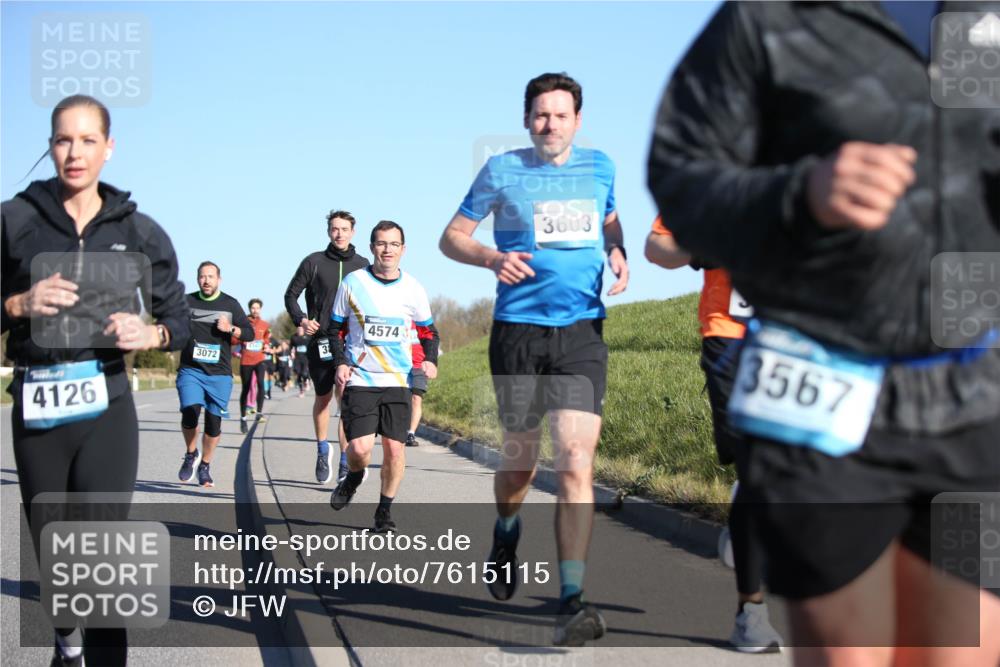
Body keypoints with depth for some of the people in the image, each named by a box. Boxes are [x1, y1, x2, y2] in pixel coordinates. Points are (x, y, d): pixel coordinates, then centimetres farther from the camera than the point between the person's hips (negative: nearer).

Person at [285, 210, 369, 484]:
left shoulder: (362, 265, 7)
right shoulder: (314, 262, 3)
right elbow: (291, 294, 9)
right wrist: (301, 319, -7)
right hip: (320, 341, 0)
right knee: (323, 398, 12)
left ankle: (346, 462, -3)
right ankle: (323, 450, 33)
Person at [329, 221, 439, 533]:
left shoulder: (413, 289, 3)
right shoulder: (353, 283, -1)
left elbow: (428, 330, 15)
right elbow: (337, 327, 9)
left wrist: (430, 360, -2)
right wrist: (341, 362, -4)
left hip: (398, 380, 2)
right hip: (359, 379, -1)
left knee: (395, 448, -4)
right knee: (359, 447, -13)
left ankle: (385, 510, 15)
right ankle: (354, 477, 22)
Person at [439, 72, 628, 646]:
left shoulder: (600, 166, 10)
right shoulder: (503, 170, 2)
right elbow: (452, 237, 6)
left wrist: (618, 253, 6)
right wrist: (491, 257, -15)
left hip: (583, 331, 1)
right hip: (519, 330, -1)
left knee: (577, 460, -13)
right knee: (521, 459, 9)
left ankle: (573, 602, -12)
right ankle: (506, 532, 44)